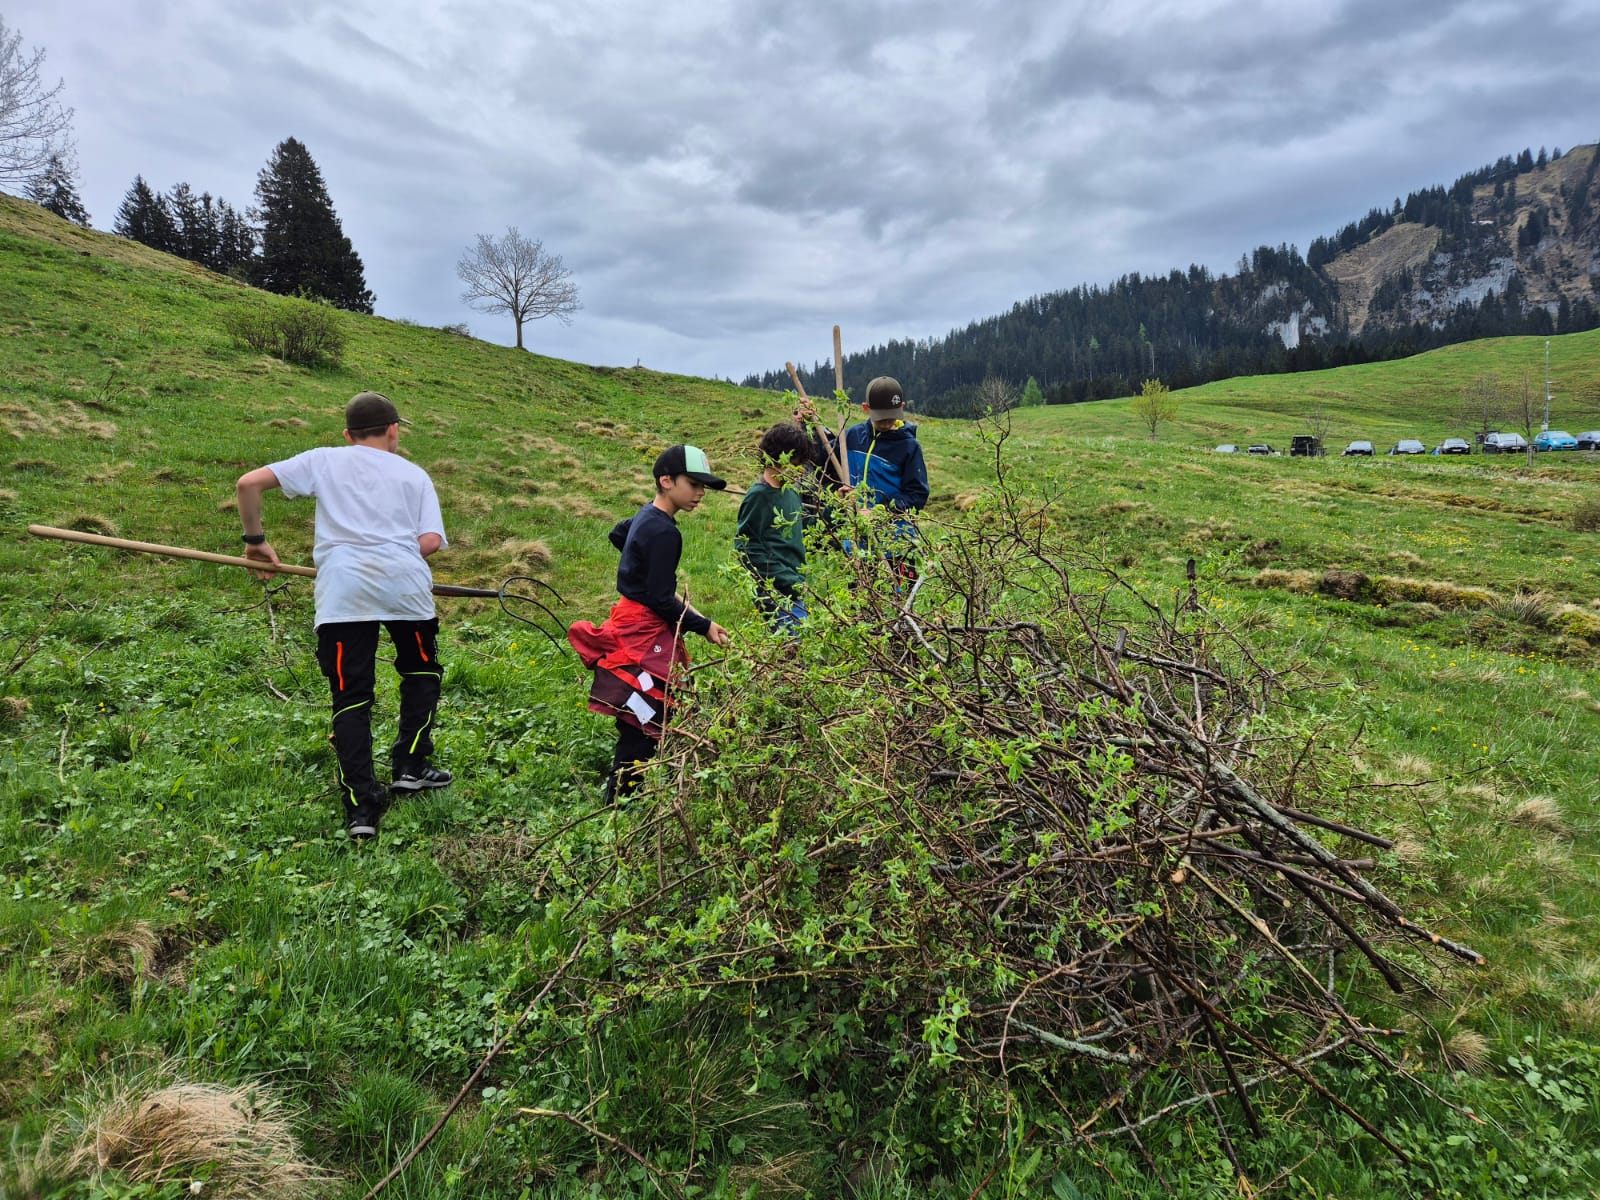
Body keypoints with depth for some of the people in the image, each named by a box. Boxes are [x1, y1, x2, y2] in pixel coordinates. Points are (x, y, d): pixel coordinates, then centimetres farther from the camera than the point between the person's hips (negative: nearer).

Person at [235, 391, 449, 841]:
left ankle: (362, 804, -1)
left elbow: (248, 483, 12)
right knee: (422, 671, 25)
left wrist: (255, 539, 22)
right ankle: (410, 767, 24)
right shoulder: (414, 474, 19)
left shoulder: (325, 460, 20)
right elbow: (431, 541, 4)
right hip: (405, 584, 0)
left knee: (351, 697, 4)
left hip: (344, 590, 0)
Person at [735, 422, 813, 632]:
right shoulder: (758, 496, -10)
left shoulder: (791, 490, 13)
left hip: (793, 589, 8)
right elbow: (745, 547, -13)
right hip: (777, 593, -8)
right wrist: (786, 580, -15)